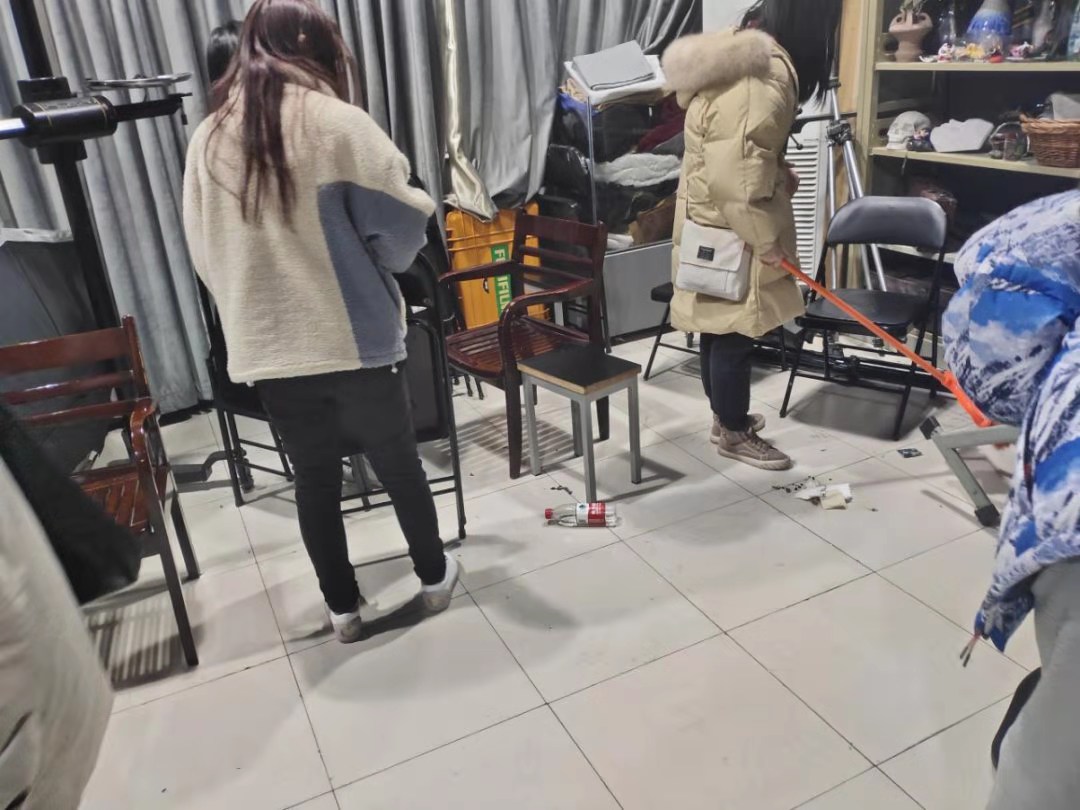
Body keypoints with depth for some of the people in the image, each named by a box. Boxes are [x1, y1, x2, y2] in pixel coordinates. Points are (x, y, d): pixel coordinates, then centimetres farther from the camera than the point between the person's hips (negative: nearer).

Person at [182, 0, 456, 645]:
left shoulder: (209, 138, 4)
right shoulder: (339, 123, -9)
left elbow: (206, 252, 9)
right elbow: (401, 227, -9)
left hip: (270, 347, 3)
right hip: (354, 336, -3)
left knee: (315, 477, 15)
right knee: (399, 462, 15)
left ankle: (343, 609, 27)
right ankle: (435, 578, 33)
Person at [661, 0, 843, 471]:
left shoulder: (745, 49, 10)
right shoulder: (764, 71, -23)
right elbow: (738, 174, -28)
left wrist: (781, 172, 10)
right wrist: (766, 241, -19)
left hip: (712, 221, 10)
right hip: (730, 230, -10)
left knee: (719, 328, 19)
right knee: (735, 334, 3)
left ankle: (726, 417, 34)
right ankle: (735, 434, 18)